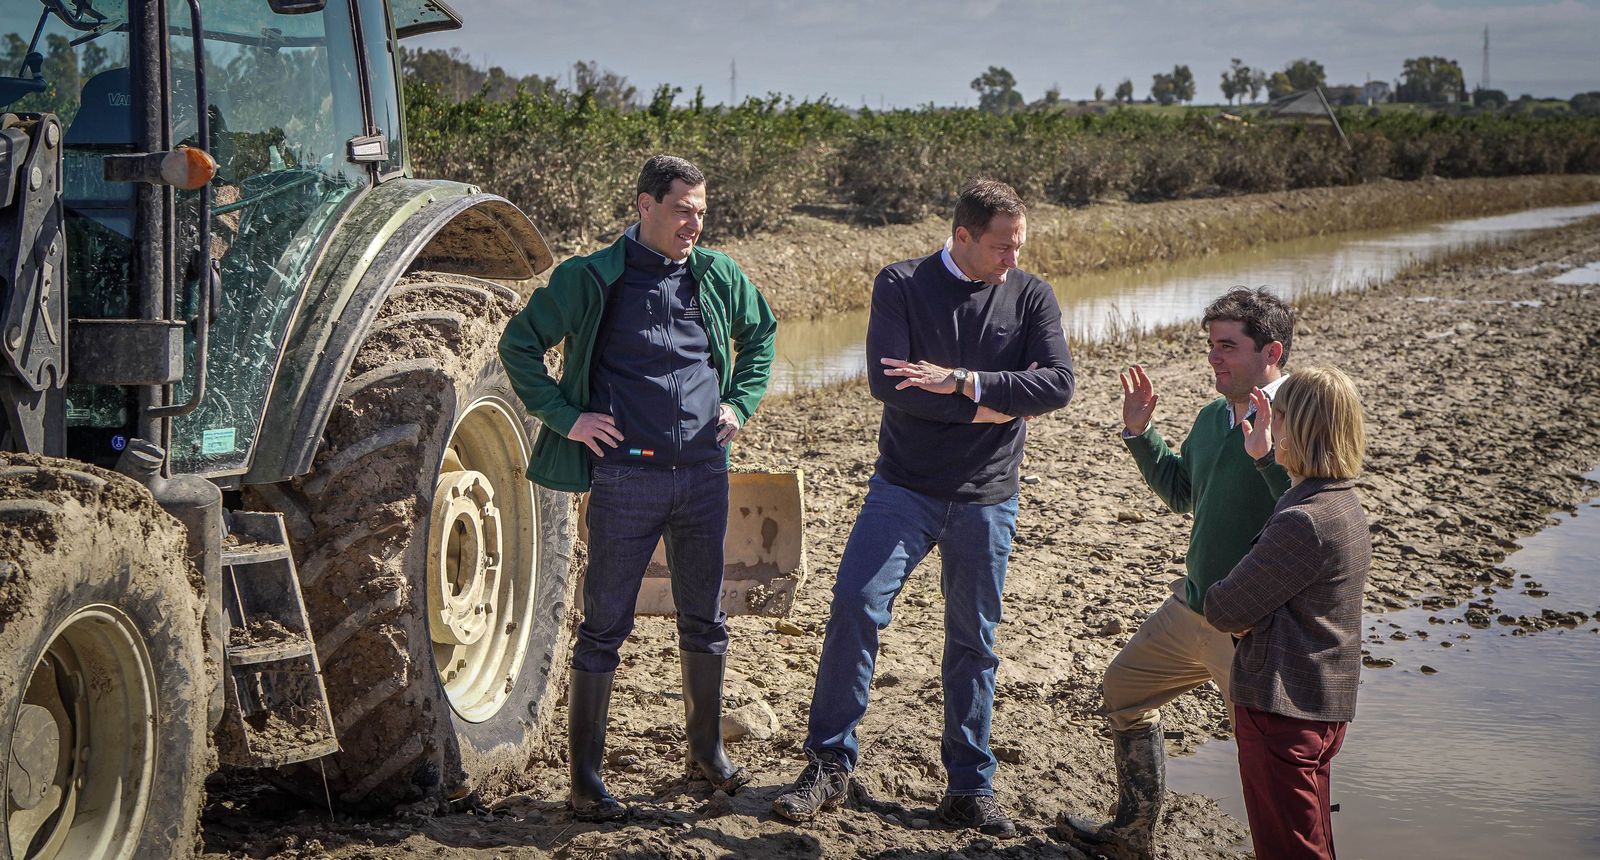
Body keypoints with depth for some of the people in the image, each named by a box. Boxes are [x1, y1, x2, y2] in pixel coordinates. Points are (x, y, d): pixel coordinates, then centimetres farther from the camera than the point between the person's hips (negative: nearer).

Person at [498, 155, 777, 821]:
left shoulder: (718, 277, 8)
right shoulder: (591, 279, -5)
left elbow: (761, 333, 25)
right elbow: (519, 344, 1)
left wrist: (740, 402, 12)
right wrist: (565, 417, -6)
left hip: (704, 473, 4)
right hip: (626, 478, -4)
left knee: (704, 618, 14)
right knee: (605, 626, 1)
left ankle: (707, 751, 31)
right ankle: (586, 777, 8)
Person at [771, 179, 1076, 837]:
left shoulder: (1031, 296, 3)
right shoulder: (901, 285, -3)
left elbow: (1058, 384, -11)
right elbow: (888, 382, -15)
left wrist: (960, 380, -19)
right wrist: (988, 407, -15)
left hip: (987, 499, 2)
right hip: (905, 486, -2)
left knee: (974, 640, 8)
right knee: (854, 606, -14)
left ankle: (970, 788, 19)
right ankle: (829, 765, -1)